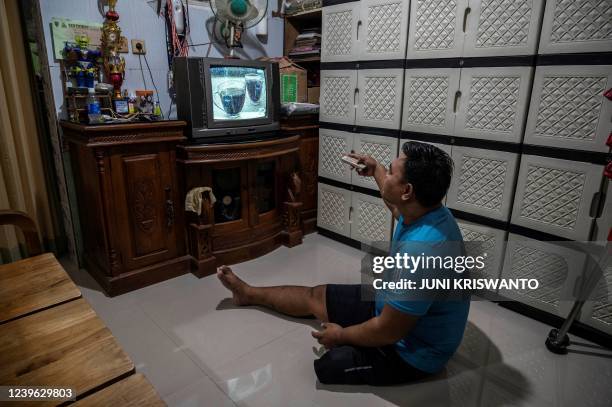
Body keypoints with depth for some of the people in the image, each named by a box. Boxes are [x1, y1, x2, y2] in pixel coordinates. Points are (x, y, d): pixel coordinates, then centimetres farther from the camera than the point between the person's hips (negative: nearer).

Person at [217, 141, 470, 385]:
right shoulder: (427, 210, -11)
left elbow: (388, 330, -31)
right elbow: (397, 209, 17)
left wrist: (341, 335, -13)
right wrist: (375, 169, 28)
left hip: (412, 350, -8)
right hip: (395, 308, 8)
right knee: (315, 296, 18)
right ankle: (248, 293, 38)